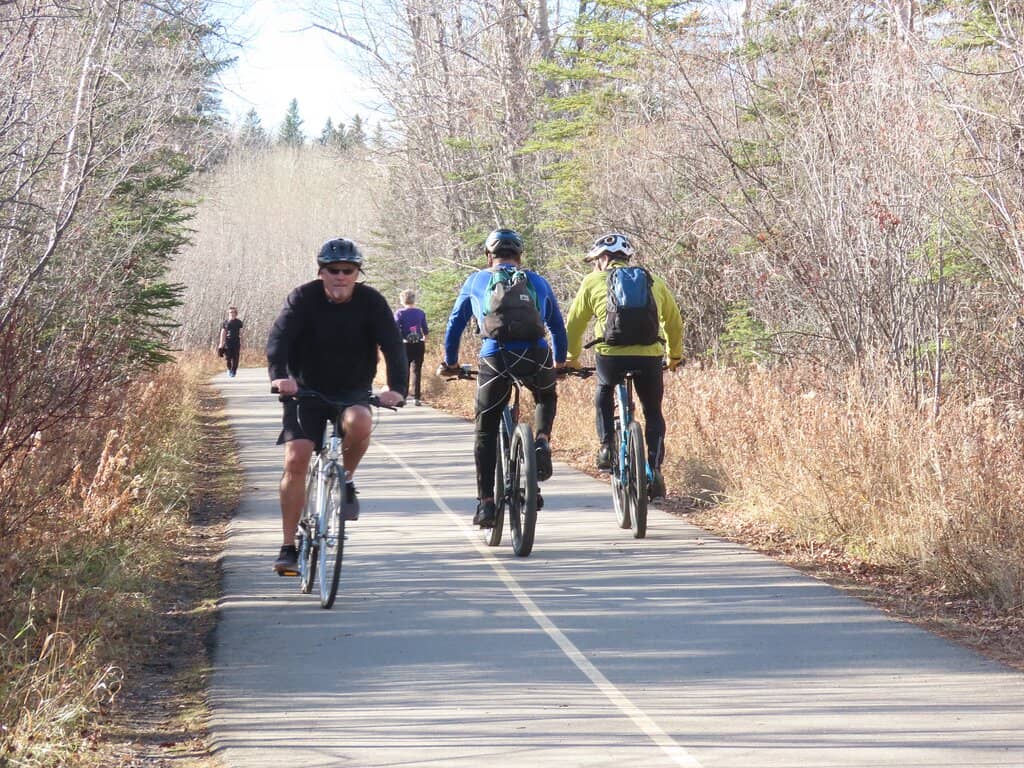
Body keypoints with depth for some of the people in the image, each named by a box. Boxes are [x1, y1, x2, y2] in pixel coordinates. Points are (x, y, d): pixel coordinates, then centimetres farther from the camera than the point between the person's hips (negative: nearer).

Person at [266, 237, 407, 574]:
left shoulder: (371, 302, -10)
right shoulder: (304, 298, -11)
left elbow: (392, 345, -19)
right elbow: (279, 337, -25)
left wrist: (396, 388, -37)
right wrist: (279, 375, -44)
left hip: (353, 391, 0)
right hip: (306, 390, 0)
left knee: (359, 423, -34)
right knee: (296, 461, -14)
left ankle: (346, 479, -3)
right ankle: (288, 547, -6)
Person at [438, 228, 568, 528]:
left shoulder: (476, 281, 20)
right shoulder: (538, 282, 23)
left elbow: (455, 324, 24)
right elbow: (558, 326, 31)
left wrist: (449, 363, 37)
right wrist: (560, 363, 45)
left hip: (495, 357, -1)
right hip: (535, 355, 1)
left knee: (485, 431, 11)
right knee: (547, 398, 33)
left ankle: (485, 503, 4)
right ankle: (542, 442, 4)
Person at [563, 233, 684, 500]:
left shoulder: (593, 281, 15)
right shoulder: (653, 282, 21)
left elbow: (573, 324, 19)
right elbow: (675, 322, 30)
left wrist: (571, 357, 35)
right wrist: (675, 355, 46)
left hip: (610, 355, -1)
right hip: (650, 356, 1)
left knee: (604, 393, 32)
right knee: (653, 414, 21)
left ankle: (606, 448, 18)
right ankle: (655, 470, 6)